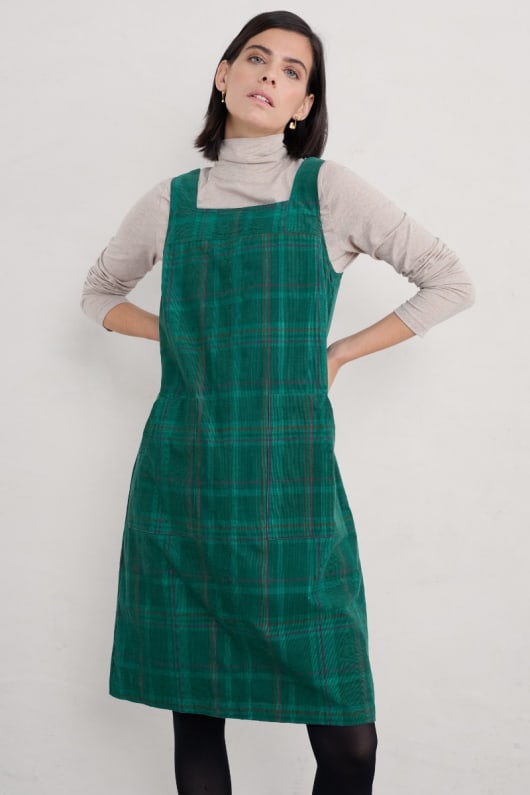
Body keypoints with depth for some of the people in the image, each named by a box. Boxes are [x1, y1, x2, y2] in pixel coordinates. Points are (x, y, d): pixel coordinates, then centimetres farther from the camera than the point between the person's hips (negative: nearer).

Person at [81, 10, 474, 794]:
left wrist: (340, 351, 2)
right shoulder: (172, 201, 10)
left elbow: (449, 282, 7)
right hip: (180, 485, 2)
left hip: (289, 481, -2)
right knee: (194, 715, 8)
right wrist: (185, 336, 8)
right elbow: (100, 293, 25)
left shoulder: (329, 190, 3)